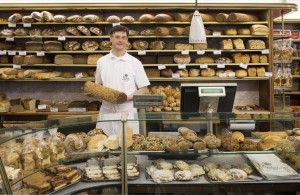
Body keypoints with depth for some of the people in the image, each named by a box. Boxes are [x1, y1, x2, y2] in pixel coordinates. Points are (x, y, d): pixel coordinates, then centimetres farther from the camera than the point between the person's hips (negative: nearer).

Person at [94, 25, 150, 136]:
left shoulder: (135, 63, -1)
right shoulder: (101, 62, 7)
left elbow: (144, 90, 0)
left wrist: (127, 97, -15)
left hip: (127, 112, -2)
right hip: (106, 111, 2)